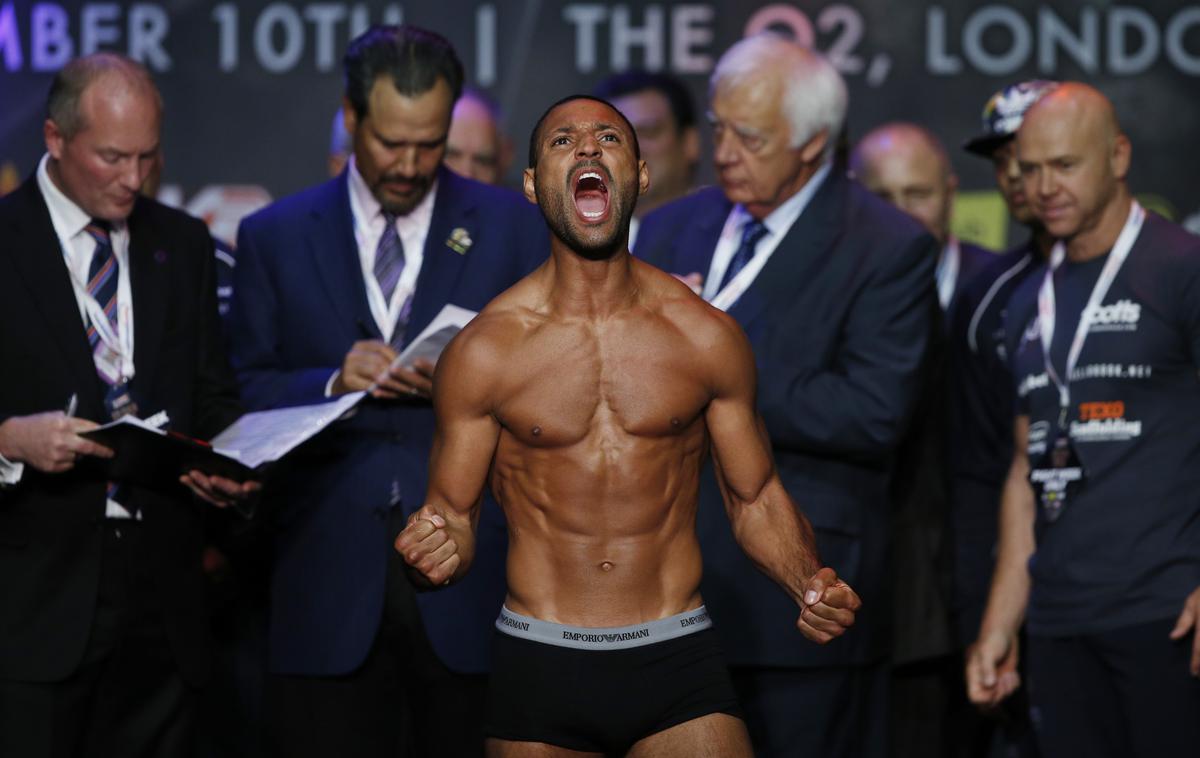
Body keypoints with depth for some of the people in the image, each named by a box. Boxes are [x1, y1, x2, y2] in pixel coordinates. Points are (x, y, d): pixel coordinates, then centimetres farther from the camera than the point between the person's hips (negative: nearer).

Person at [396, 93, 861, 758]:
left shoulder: (706, 338, 1)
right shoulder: (482, 351, -3)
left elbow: (756, 500, 10)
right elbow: (454, 515, 3)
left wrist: (809, 584, -9)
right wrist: (434, 555, -21)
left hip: (678, 661, 0)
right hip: (538, 670, 0)